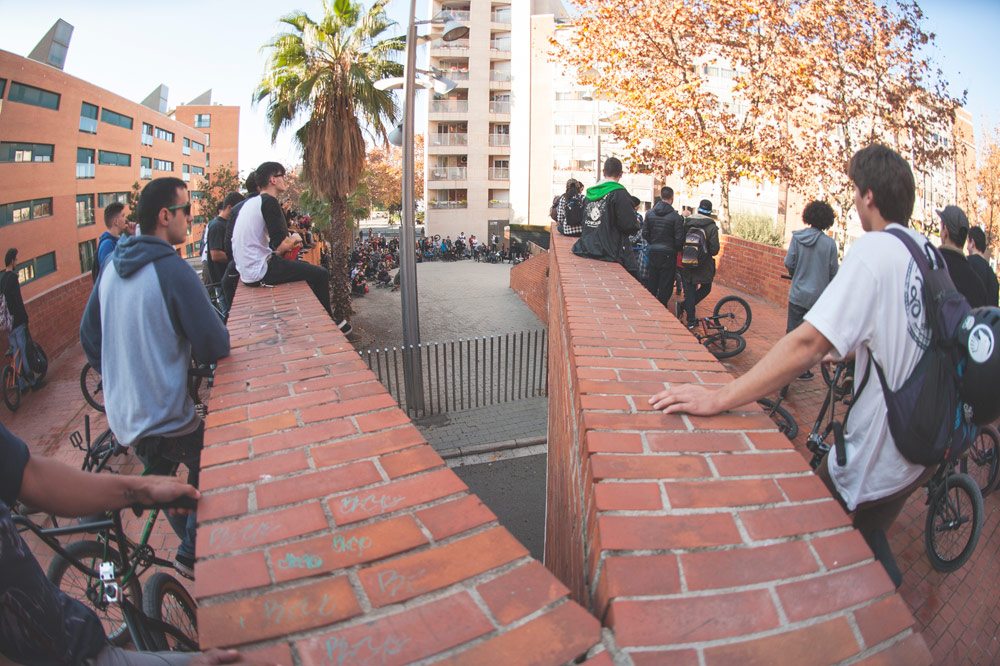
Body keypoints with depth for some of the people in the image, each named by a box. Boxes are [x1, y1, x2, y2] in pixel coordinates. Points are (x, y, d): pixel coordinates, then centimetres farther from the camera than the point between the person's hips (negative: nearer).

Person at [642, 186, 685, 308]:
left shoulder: (650, 213, 0)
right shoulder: (676, 217, -13)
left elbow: (645, 233, 4)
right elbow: (679, 239, -12)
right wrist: (675, 249, 7)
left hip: (653, 252, 4)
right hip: (668, 254, -4)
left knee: (651, 284, 14)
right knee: (665, 286, 5)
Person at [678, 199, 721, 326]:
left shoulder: (687, 223, -1)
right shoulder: (712, 227, -10)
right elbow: (715, 249, -12)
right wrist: (709, 254, 9)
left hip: (687, 264, 3)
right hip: (704, 266, -3)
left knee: (689, 290, 10)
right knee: (706, 288, 18)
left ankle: (691, 320, 10)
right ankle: (686, 306, -1)